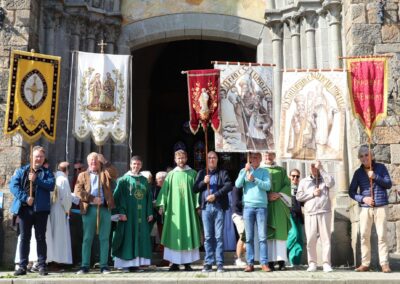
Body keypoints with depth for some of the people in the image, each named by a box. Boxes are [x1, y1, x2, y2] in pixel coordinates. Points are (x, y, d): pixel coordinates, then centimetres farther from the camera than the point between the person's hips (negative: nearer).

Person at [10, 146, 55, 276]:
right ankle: (22, 266, 8)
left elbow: (51, 185, -8)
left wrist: (36, 180, -15)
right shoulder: (22, 171, 11)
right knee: (24, 238, 4)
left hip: (41, 209, -1)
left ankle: (42, 266, 6)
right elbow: (13, 185, -3)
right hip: (24, 208, 1)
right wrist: (25, 198, -14)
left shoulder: (47, 172, 10)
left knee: (41, 237, 2)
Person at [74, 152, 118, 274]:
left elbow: (114, 175, -7)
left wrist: (105, 162, -9)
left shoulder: (105, 173, 15)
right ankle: (85, 266, 5)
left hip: (105, 209, 0)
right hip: (89, 209, 0)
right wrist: (92, 199, -11)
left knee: (104, 238, 2)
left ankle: (104, 266, 6)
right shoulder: (83, 175, 14)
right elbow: (78, 190, 0)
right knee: (87, 238, 1)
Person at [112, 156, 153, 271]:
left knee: (141, 238, 4)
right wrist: (121, 212, -16)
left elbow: (149, 197, 14)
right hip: (128, 213, -5)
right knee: (128, 237, -4)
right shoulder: (124, 179, 0)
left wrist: (150, 212, 6)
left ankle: (136, 262, 10)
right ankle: (125, 263, 1)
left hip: (141, 214, 5)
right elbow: (118, 196, -7)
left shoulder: (144, 180, 13)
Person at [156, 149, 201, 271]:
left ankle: (187, 262, 5)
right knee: (174, 235, 0)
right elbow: (165, 190, 7)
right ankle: (175, 263, 5)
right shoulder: (171, 175, 9)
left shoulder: (192, 174, 7)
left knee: (188, 234, 0)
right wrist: (162, 204, -4)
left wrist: (198, 205, -6)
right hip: (174, 209, 1)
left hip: (188, 209, -1)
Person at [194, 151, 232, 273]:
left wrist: (215, 195, -15)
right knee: (208, 236, 2)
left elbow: (229, 186, -7)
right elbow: (195, 189, 8)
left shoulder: (222, 172, 8)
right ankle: (208, 263, 5)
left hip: (219, 207, -2)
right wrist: (203, 182, -9)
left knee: (219, 236, -2)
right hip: (206, 207, 2)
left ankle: (219, 263, 0)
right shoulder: (201, 173, 16)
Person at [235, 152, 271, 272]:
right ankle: (250, 263, 5)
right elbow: (238, 184, -3)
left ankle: (264, 263, 1)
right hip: (248, 206, 1)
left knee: (262, 237, -1)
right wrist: (245, 171, -10)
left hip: (262, 206, -1)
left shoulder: (264, 171, 9)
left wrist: (254, 179, -13)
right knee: (249, 237, 2)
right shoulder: (243, 171, 11)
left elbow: (268, 186, -5)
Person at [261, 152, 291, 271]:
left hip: (279, 205, 1)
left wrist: (279, 194, -11)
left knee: (280, 231, -4)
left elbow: (287, 185, 6)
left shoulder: (281, 171, 15)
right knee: (268, 232, -6)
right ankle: (270, 261, -7)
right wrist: (266, 195, -13)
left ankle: (281, 259, -5)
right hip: (264, 205, -1)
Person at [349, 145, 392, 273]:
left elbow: (389, 184, 0)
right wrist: (363, 199, -10)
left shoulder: (381, 167, 5)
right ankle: (365, 264, 8)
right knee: (364, 235, 1)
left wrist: (375, 177, -13)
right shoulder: (358, 172, 7)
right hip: (365, 208, 2)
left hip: (381, 206, -2)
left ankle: (384, 264, 4)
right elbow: (351, 191, 6)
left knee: (382, 235, -2)